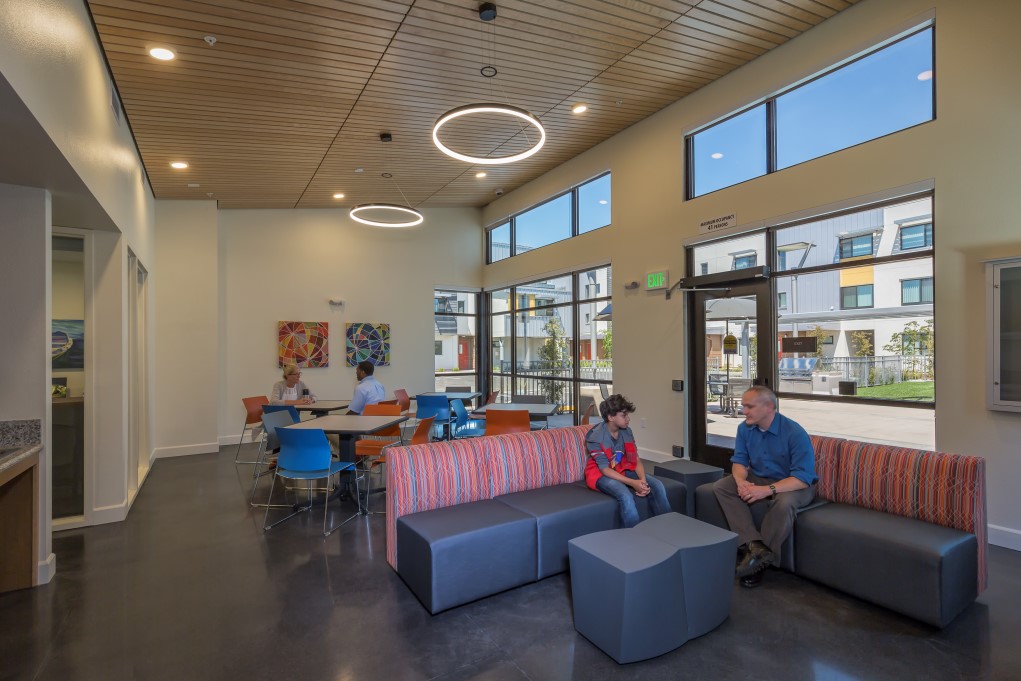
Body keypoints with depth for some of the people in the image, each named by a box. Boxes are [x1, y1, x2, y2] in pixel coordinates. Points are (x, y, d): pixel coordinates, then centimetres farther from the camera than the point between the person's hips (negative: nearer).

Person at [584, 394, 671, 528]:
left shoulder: (627, 432, -3)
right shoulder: (595, 437, -22)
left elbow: (636, 460, -2)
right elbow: (605, 469, -24)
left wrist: (642, 481, -23)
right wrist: (633, 483, -32)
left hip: (623, 470, 6)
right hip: (601, 474, -6)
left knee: (656, 485, -13)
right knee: (625, 495, -34)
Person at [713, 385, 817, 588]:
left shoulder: (795, 433, -24)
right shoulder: (745, 428, -6)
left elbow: (803, 478, -27)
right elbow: (739, 460, 2)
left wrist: (767, 490, -37)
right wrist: (741, 481, -22)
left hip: (793, 485, -6)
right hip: (759, 479, 6)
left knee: (784, 502, -39)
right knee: (721, 486, -14)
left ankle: (758, 559, -21)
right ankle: (755, 546, -25)